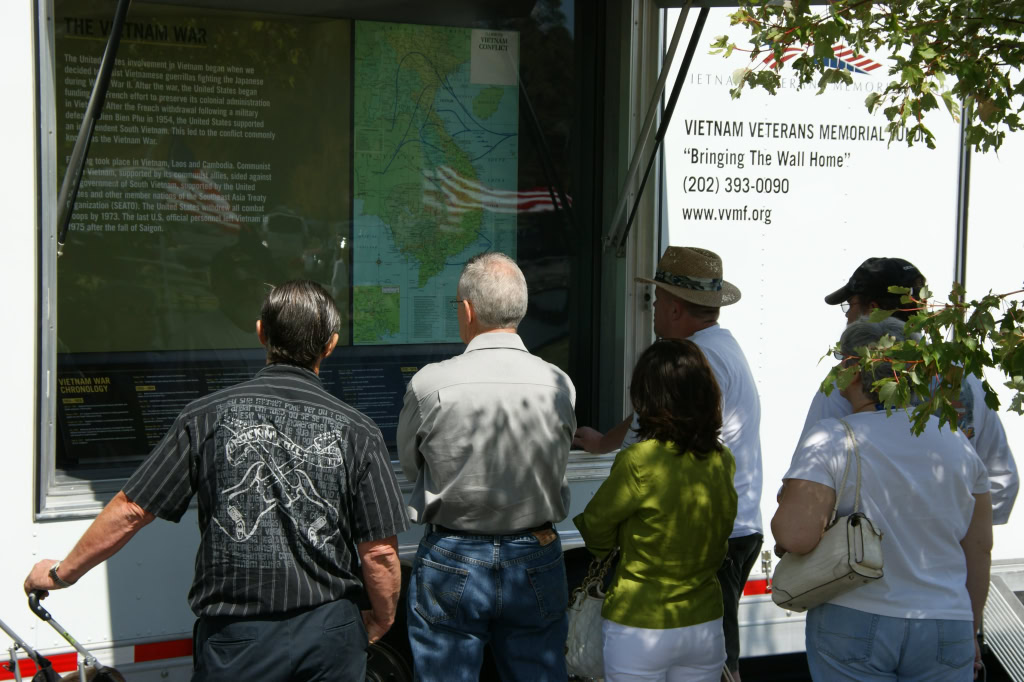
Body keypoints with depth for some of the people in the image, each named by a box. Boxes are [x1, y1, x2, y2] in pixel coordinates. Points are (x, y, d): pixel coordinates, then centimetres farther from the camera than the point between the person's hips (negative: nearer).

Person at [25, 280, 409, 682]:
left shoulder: (208, 417, -4)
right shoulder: (356, 433, -5)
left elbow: (129, 512, -1)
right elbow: (380, 553, -7)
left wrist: (62, 573, 15)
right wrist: (380, 625, 12)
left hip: (236, 642, 0)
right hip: (331, 636, 1)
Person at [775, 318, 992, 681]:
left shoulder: (830, 440, -11)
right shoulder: (956, 442, 5)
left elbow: (795, 536, -22)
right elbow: (980, 549, 9)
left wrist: (783, 516, 2)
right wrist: (969, 631, 20)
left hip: (853, 624, -3)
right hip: (946, 629, 4)